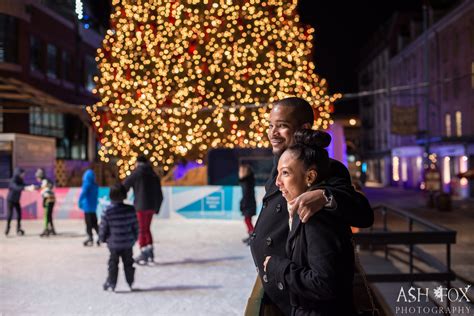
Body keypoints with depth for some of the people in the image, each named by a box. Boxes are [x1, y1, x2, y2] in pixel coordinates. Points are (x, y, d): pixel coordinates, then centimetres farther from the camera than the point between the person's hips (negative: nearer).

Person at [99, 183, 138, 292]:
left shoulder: (107, 212, -13)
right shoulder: (131, 210, -7)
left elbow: (103, 228, -6)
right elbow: (135, 226, 1)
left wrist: (103, 238, 12)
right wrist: (135, 237, 15)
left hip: (113, 243, -2)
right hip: (128, 243, 2)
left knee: (113, 263, 11)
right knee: (128, 263, 13)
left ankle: (111, 283, 13)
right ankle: (130, 283, 18)